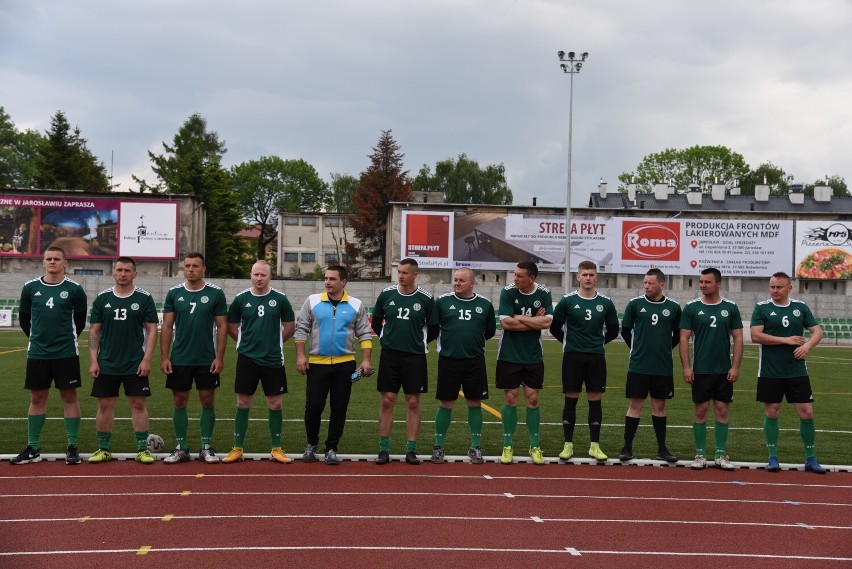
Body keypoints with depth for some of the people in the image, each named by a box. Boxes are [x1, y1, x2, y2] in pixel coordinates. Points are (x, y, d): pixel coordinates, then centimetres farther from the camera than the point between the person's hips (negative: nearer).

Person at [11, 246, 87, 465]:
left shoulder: (74, 289, -2)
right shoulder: (30, 287, 3)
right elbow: (24, 318, 14)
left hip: (66, 354, -2)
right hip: (37, 353, 2)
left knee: (69, 397, 1)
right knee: (37, 398, 7)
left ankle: (72, 447, 8)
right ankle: (33, 449, 15)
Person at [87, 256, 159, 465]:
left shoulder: (144, 298, -1)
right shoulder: (102, 298, 4)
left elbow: (151, 330, -1)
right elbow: (94, 331, 6)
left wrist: (146, 359, -10)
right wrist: (93, 360, -1)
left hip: (135, 365, -2)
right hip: (107, 364, 2)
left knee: (138, 404, 0)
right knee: (105, 405, 5)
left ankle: (142, 449, 7)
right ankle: (104, 449, 16)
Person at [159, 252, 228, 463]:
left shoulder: (215, 293, -2)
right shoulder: (174, 293, 3)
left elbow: (222, 326, -1)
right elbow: (167, 326, 4)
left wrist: (220, 357, -7)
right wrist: (164, 357, -2)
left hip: (207, 359, -1)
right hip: (179, 359, 2)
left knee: (207, 401, 3)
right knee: (179, 401, 5)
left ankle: (206, 447, 14)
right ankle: (181, 448, 15)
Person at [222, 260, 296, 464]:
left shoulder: (280, 299, 0)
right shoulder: (241, 299, 1)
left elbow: (290, 326, 8)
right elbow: (231, 326, 10)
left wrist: (274, 343, 8)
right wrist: (248, 342, 8)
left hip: (273, 360, 0)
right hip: (247, 358, 0)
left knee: (275, 404, 4)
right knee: (243, 403, 4)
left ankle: (276, 449, 14)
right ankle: (237, 449, 13)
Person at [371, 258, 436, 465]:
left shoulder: (425, 299, -3)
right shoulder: (387, 294, 1)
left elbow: (433, 329, 8)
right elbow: (376, 320, 16)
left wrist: (419, 342, 6)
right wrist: (384, 338, 12)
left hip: (414, 356, -1)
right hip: (389, 355, 1)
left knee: (413, 403, 2)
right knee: (387, 401, 1)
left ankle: (411, 450, 9)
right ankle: (384, 450, 8)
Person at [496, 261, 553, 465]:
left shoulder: (544, 294, -4)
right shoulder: (508, 292, -9)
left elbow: (547, 322, -14)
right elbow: (506, 323, -17)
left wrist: (519, 318, -14)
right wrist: (535, 322, -11)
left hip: (533, 356, 1)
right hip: (509, 355, -1)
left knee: (532, 398, 3)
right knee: (510, 398, 1)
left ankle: (535, 446, 13)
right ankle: (507, 446, 10)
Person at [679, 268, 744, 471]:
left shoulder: (730, 308, 3)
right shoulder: (691, 307, -1)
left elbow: (738, 338, 4)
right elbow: (684, 338, -1)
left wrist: (735, 367, -4)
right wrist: (686, 367, -9)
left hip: (724, 370, 1)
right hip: (700, 370, -1)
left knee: (722, 410, 4)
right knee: (701, 410, 2)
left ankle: (721, 455, 12)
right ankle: (700, 455, 10)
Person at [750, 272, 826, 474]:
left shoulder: (800, 307, 7)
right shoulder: (762, 308, -1)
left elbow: (817, 331, 6)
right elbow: (755, 336, -11)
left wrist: (807, 345, -15)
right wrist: (786, 340, -14)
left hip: (797, 371, 2)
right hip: (770, 372, -2)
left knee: (807, 412, 0)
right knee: (772, 412, 4)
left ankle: (810, 459, 13)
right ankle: (773, 457, 15)